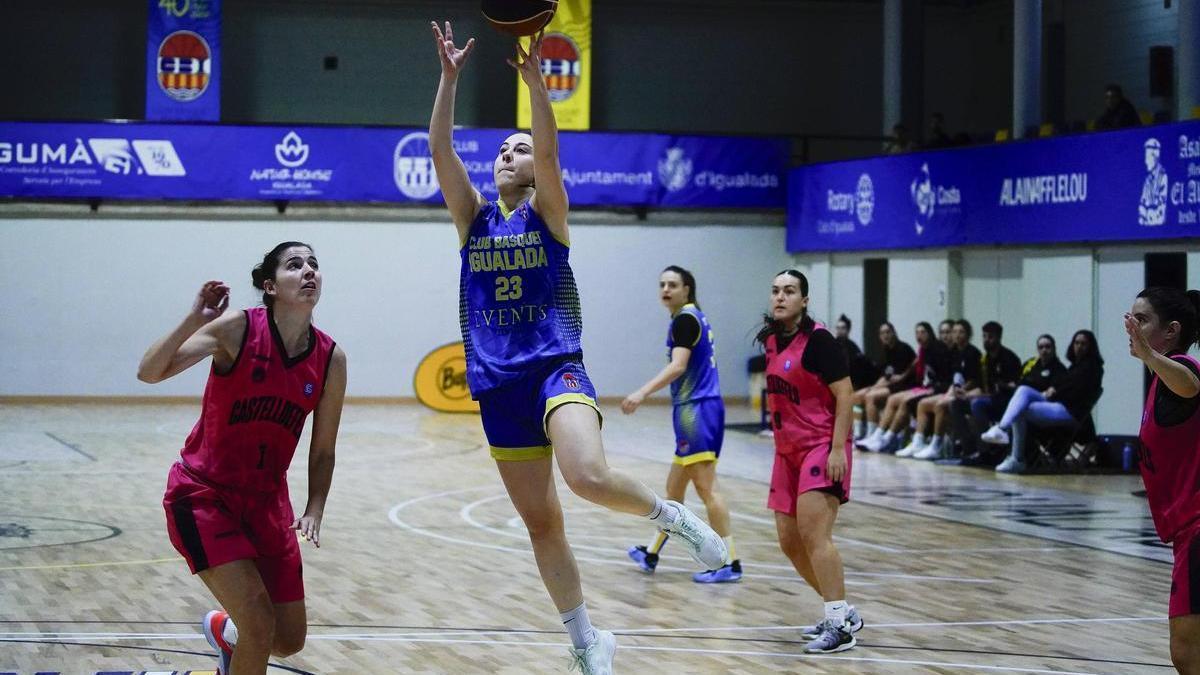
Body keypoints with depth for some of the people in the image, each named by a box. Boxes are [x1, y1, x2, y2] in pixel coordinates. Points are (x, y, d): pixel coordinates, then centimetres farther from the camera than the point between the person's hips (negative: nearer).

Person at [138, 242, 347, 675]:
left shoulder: (330, 359, -5)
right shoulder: (237, 329, -17)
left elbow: (322, 452, 4)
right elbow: (150, 372, -26)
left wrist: (313, 512, -10)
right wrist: (194, 321, -38)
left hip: (266, 500, 5)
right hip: (202, 494, -5)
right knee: (259, 625, -19)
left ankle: (223, 628, 41)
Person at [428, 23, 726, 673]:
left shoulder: (547, 215, 4)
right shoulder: (473, 218, 12)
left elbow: (549, 151, -13)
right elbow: (439, 147, 0)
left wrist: (533, 77, -22)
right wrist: (449, 75, -8)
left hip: (555, 368, -4)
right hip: (498, 387, 4)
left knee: (589, 477, -31)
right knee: (541, 525, 6)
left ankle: (672, 515, -1)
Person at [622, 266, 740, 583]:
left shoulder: (685, 319, -10)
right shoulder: (693, 317, 19)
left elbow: (677, 366, -23)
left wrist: (642, 393, -31)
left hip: (696, 410, -10)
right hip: (694, 409, 10)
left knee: (705, 486, -11)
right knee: (675, 487, 18)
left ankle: (730, 562, -13)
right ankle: (652, 552, 29)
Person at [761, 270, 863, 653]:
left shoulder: (817, 339, -13)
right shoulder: (771, 340, 9)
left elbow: (845, 394, -16)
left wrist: (838, 448, -22)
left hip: (822, 446, -8)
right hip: (788, 451, 8)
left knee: (813, 534, -19)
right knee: (789, 541, 7)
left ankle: (840, 626, -18)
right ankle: (842, 612, 21)